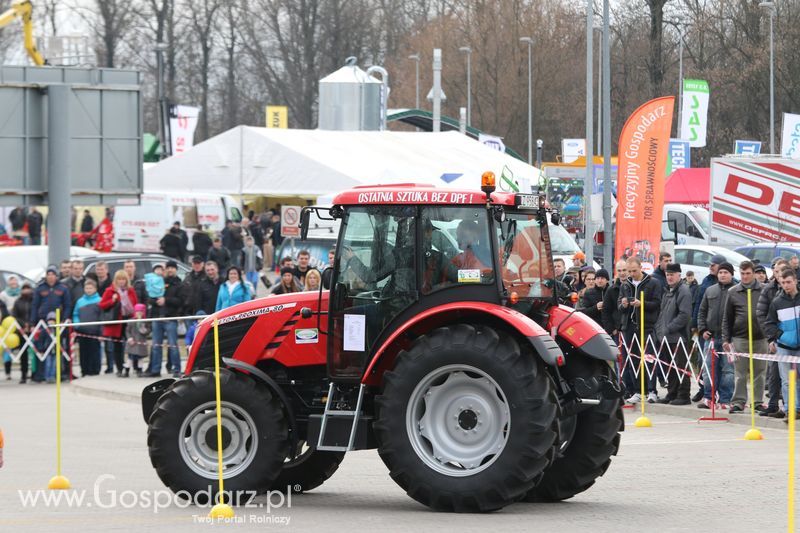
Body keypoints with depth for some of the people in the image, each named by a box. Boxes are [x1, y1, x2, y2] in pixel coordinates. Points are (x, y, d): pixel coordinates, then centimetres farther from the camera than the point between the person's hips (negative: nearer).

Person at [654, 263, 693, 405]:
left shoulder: (683, 291, -10)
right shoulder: (667, 291, 18)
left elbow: (685, 315, -17)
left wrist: (668, 328, -16)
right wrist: (659, 328, 12)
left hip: (678, 336, -9)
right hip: (666, 337, 9)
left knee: (680, 368, -6)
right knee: (670, 368, 13)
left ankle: (683, 396, -3)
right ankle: (671, 394, 20)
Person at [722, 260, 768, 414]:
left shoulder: (764, 290, 3)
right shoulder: (733, 292, 6)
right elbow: (727, 318, 9)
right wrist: (726, 339, 3)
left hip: (760, 338, 0)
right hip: (740, 338, 0)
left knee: (759, 373, 6)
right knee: (740, 373, 0)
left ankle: (758, 402, 13)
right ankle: (738, 402, 4)